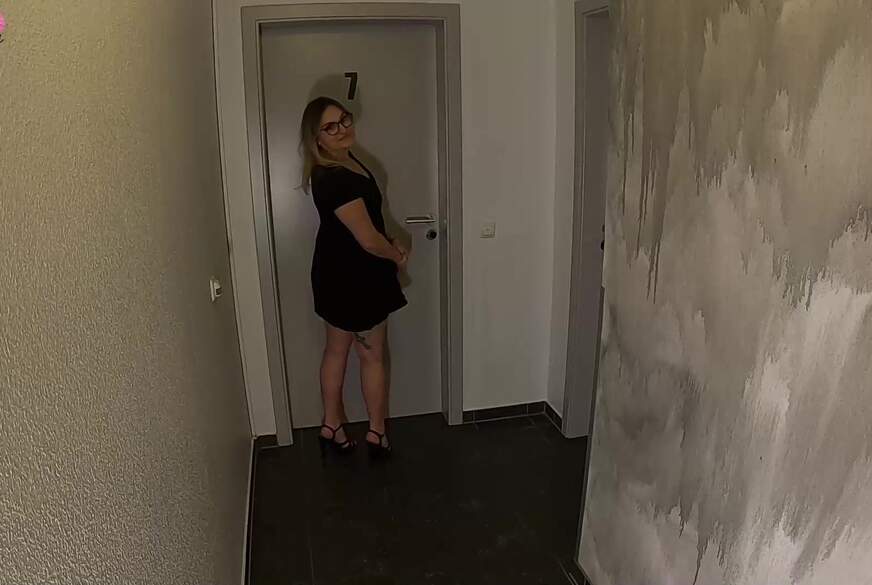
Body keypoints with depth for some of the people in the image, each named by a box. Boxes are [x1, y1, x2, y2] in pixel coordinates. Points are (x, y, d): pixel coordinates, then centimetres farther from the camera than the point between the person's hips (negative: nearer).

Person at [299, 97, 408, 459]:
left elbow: (364, 220, 16)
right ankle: (377, 433, 26)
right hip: (355, 277, -10)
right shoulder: (335, 178, -28)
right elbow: (369, 240, -26)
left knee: (336, 349, 19)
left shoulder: (342, 161, 4)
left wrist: (391, 245, 3)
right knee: (372, 356, 8)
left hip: (337, 273, 10)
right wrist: (397, 256, -7)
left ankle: (332, 426, 35)